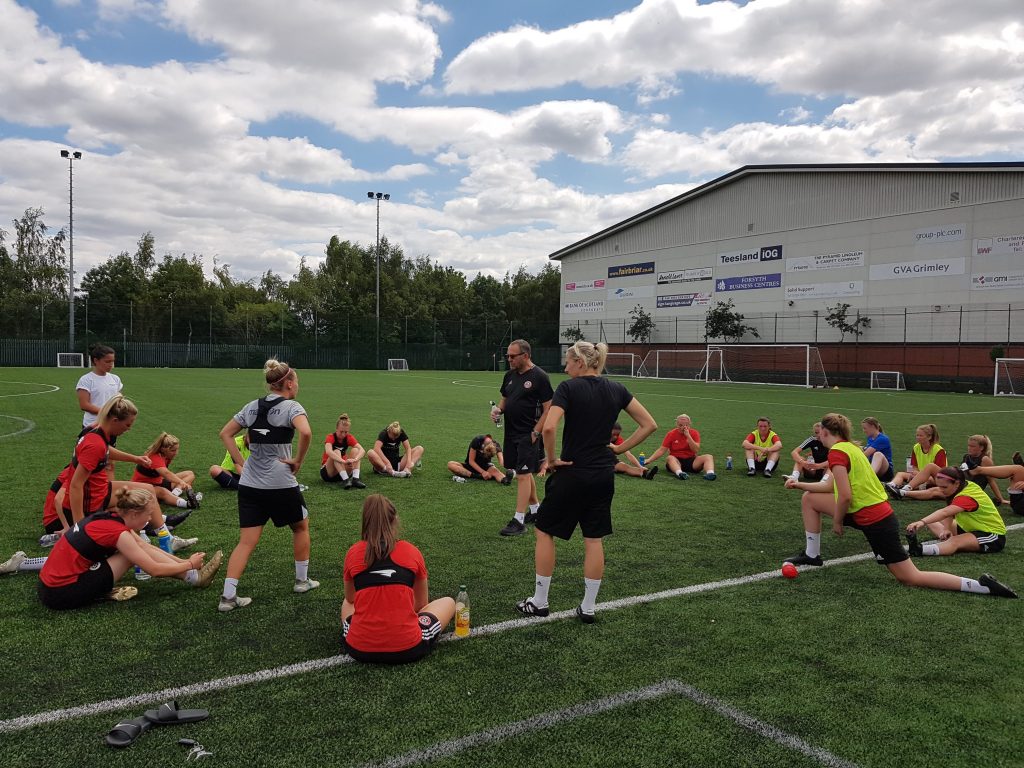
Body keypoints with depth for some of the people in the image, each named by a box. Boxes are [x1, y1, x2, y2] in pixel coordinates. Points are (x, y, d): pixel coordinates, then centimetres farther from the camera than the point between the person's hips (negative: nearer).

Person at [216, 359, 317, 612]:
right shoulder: (291, 407, -9)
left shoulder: (252, 406, 10)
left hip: (249, 484, 5)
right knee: (301, 526, 20)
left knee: (246, 542, 6)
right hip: (280, 484, -5)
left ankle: (228, 596, -2)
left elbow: (225, 433, 14)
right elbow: (306, 433, -28)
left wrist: (242, 462, 10)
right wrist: (298, 460, -14)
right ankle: (302, 580, 29)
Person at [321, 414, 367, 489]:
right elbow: (328, 452, -39)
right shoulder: (331, 437, -16)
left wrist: (355, 459, -43)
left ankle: (355, 478, -32)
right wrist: (344, 461, -52)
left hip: (343, 471, 4)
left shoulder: (349, 438, -5)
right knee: (336, 452, -30)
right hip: (328, 473, -4)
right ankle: (345, 480, -40)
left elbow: (362, 450, -21)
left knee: (355, 450, -18)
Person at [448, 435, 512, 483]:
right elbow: (471, 461, -18)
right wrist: (483, 472, -29)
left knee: (495, 471, -36)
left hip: (485, 466, 0)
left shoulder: (496, 445, -16)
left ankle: (504, 479, -68)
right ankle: (475, 476, -44)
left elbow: (501, 461, -30)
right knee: (450, 464, -28)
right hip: (472, 466, 0)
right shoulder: (477, 441, -23)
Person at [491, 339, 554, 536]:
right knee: (525, 473, 16)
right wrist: (498, 410, 0)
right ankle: (535, 510, 31)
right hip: (511, 433, 8)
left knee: (523, 475, -9)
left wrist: (535, 433, -17)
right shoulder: (510, 375, 11)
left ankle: (518, 521, -7)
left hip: (528, 435, -8)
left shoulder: (539, 377, -12)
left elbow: (549, 409, -13)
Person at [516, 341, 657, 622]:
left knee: (544, 531, 12)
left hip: (572, 473, -5)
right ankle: (588, 607, 18)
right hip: (604, 475, 5)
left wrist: (551, 459, -11)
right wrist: (620, 449, 6)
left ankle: (539, 602, 19)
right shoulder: (616, 390, 4)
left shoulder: (569, 388, -11)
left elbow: (549, 427, -26)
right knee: (594, 540, 12)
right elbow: (649, 424, 6)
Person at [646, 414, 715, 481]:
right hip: (677, 461, -1)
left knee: (709, 457, -21)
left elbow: (696, 450, -11)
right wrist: (649, 460, -12)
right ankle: (679, 473, -63)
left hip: (691, 462, 1)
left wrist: (688, 436, -18)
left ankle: (710, 473, -51)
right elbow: (661, 450, -2)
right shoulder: (671, 434, 1)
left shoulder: (694, 433, 2)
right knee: (670, 458, -33)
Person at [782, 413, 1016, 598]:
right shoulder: (850, 447, 11)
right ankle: (812, 555, 22)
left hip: (873, 521, -10)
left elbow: (845, 497, -24)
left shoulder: (836, 452, -18)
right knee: (809, 499, 14)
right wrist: (799, 484, 26)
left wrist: (837, 523, -7)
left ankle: (981, 586, 3)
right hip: (879, 512, 10)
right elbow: (832, 486, 18)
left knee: (911, 578, 1)